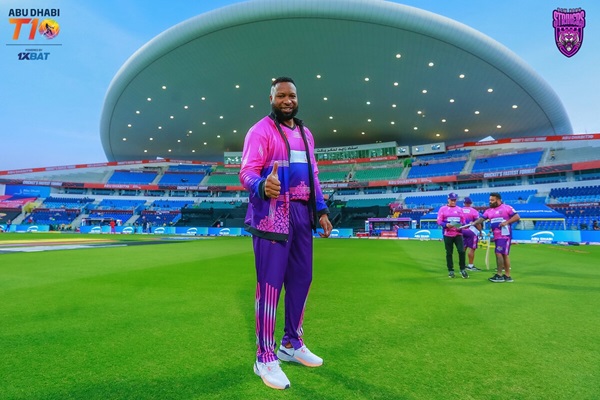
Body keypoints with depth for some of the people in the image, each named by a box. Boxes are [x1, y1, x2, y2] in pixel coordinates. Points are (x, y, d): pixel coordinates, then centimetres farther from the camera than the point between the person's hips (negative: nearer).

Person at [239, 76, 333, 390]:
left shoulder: (306, 134, 19)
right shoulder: (261, 130, -4)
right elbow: (247, 172, -15)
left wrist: (321, 210, 12)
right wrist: (262, 187, -38)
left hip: (302, 214, 8)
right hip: (272, 215, -7)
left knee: (301, 279, 13)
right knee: (270, 284, -4)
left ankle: (292, 345, 31)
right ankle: (265, 359, 10)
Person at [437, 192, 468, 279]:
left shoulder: (460, 209, 12)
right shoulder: (443, 209, 2)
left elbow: (463, 221, 13)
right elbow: (439, 221, -3)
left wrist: (461, 226, -8)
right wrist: (446, 225, -21)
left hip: (458, 234, 2)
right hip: (448, 234, -2)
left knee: (461, 251, -9)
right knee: (449, 253, 5)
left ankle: (462, 270, 7)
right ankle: (450, 271, 16)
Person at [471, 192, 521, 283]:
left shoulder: (507, 208, -5)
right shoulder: (489, 211, 12)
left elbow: (517, 217, -6)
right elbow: (481, 219, 2)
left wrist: (507, 222, -18)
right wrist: (474, 223, -17)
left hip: (505, 235, -7)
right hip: (496, 236, 7)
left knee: (499, 253, -11)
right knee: (504, 254, 13)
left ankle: (499, 275, -3)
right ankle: (507, 276, 20)